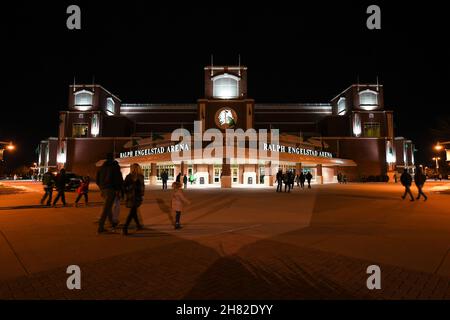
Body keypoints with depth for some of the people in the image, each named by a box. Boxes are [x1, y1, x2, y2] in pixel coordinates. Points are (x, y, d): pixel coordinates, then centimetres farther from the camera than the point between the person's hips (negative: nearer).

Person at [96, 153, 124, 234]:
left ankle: (112, 223, 30)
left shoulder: (102, 167, 14)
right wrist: (119, 190, -9)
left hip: (103, 189, 7)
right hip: (111, 189, -7)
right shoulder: (115, 166, -5)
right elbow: (119, 178, -13)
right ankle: (100, 227, -10)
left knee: (108, 206, 19)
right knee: (106, 208, -7)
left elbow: (98, 179, 20)